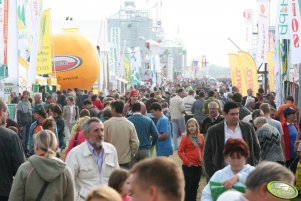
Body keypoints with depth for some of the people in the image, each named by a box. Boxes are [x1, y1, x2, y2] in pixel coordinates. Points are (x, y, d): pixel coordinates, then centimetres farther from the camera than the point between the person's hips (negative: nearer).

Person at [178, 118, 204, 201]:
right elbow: (180, 152, -8)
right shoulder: (185, 138, -8)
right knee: (188, 185, -2)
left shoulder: (201, 137, 5)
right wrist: (187, 161, -13)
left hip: (198, 165, 5)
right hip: (188, 166, -5)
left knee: (195, 185, 13)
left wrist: (202, 158, 5)